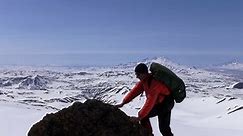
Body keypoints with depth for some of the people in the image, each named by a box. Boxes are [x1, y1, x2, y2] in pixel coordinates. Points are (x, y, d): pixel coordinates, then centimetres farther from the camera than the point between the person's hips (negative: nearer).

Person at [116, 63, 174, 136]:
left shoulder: (154, 83, -34)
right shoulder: (144, 80, -7)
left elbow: (150, 102, -37)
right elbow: (135, 90, -4)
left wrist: (139, 117, -36)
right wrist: (123, 103, -11)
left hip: (165, 104, -8)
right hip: (157, 103, 8)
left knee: (163, 128, -12)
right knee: (143, 115, 2)